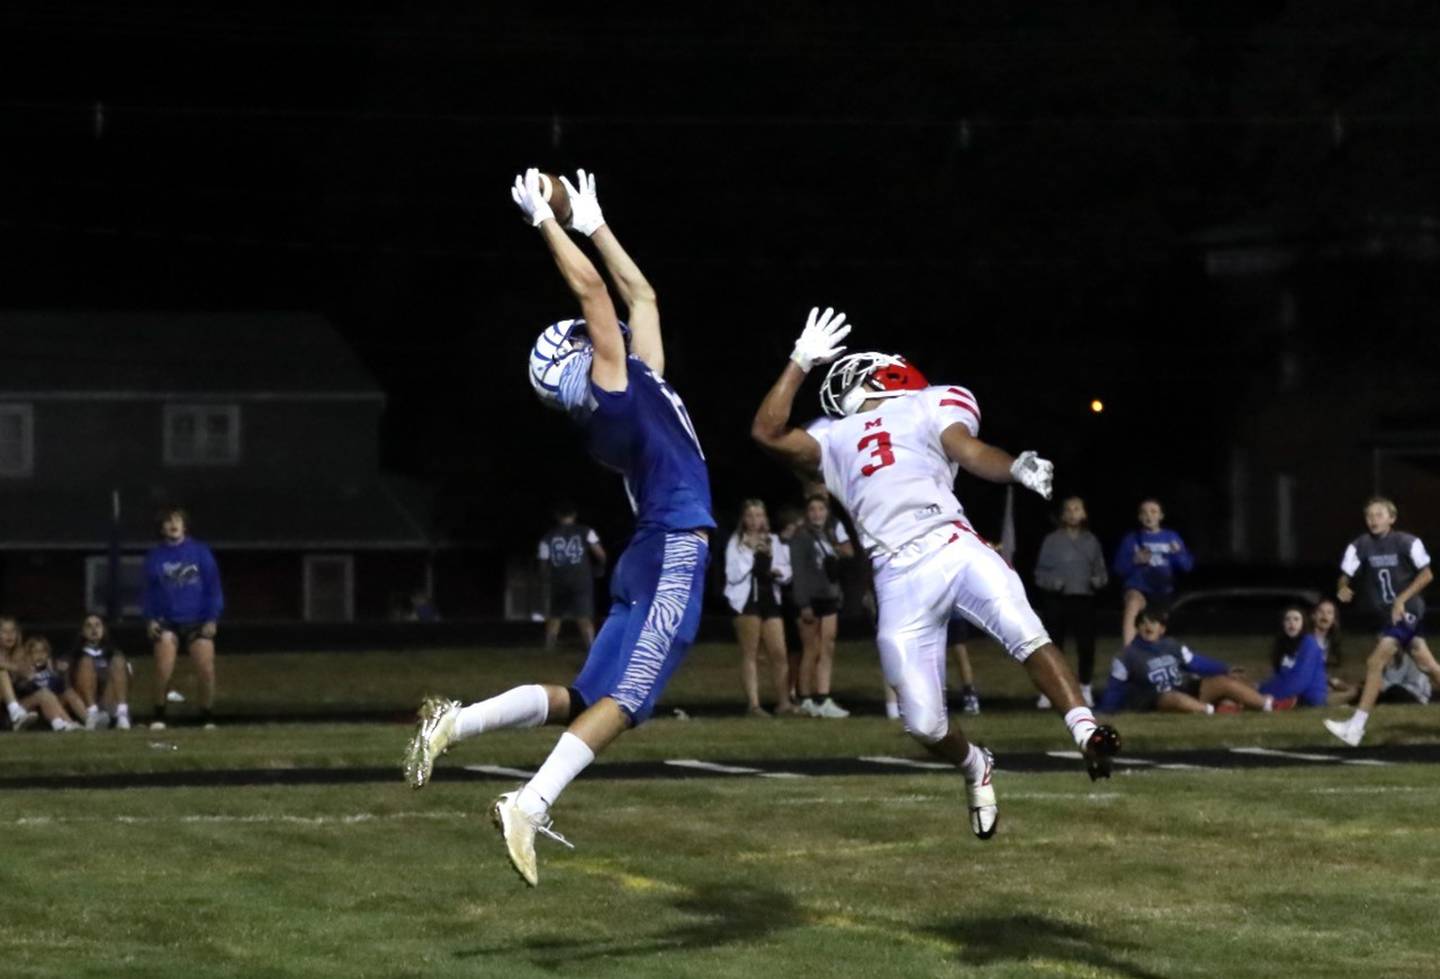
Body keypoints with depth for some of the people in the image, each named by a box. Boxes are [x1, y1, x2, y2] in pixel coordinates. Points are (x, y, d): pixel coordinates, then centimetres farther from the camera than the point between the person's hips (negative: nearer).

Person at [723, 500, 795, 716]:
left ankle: (784, 702, 3)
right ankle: (753, 704, -6)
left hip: (770, 598, 4)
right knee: (750, 654, -4)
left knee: (779, 653, -1)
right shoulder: (736, 542, 1)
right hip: (746, 600, -4)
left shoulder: (774, 541, 13)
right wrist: (749, 550, -15)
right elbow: (734, 575, -10)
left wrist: (779, 571, -8)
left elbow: (787, 573, 14)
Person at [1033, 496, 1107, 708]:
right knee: (1053, 645, -3)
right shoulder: (1052, 540, 1)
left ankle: (1085, 689, 16)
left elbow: (1100, 570, 15)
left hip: (1084, 600, 2)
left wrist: (1098, 580, -7)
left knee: (1086, 645, 1)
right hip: (1056, 600, -2)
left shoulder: (1091, 541, 10)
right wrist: (1053, 582, -17)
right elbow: (1040, 572, 2)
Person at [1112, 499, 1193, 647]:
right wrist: (1135, 560, -19)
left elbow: (1187, 565, 4)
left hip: (1162, 591, 4)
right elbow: (1119, 567, 0)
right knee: (1133, 603, -38)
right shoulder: (1131, 539, 2)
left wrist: (1178, 553, -17)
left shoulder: (1172, 538, 7)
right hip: (1138, 588, -4)